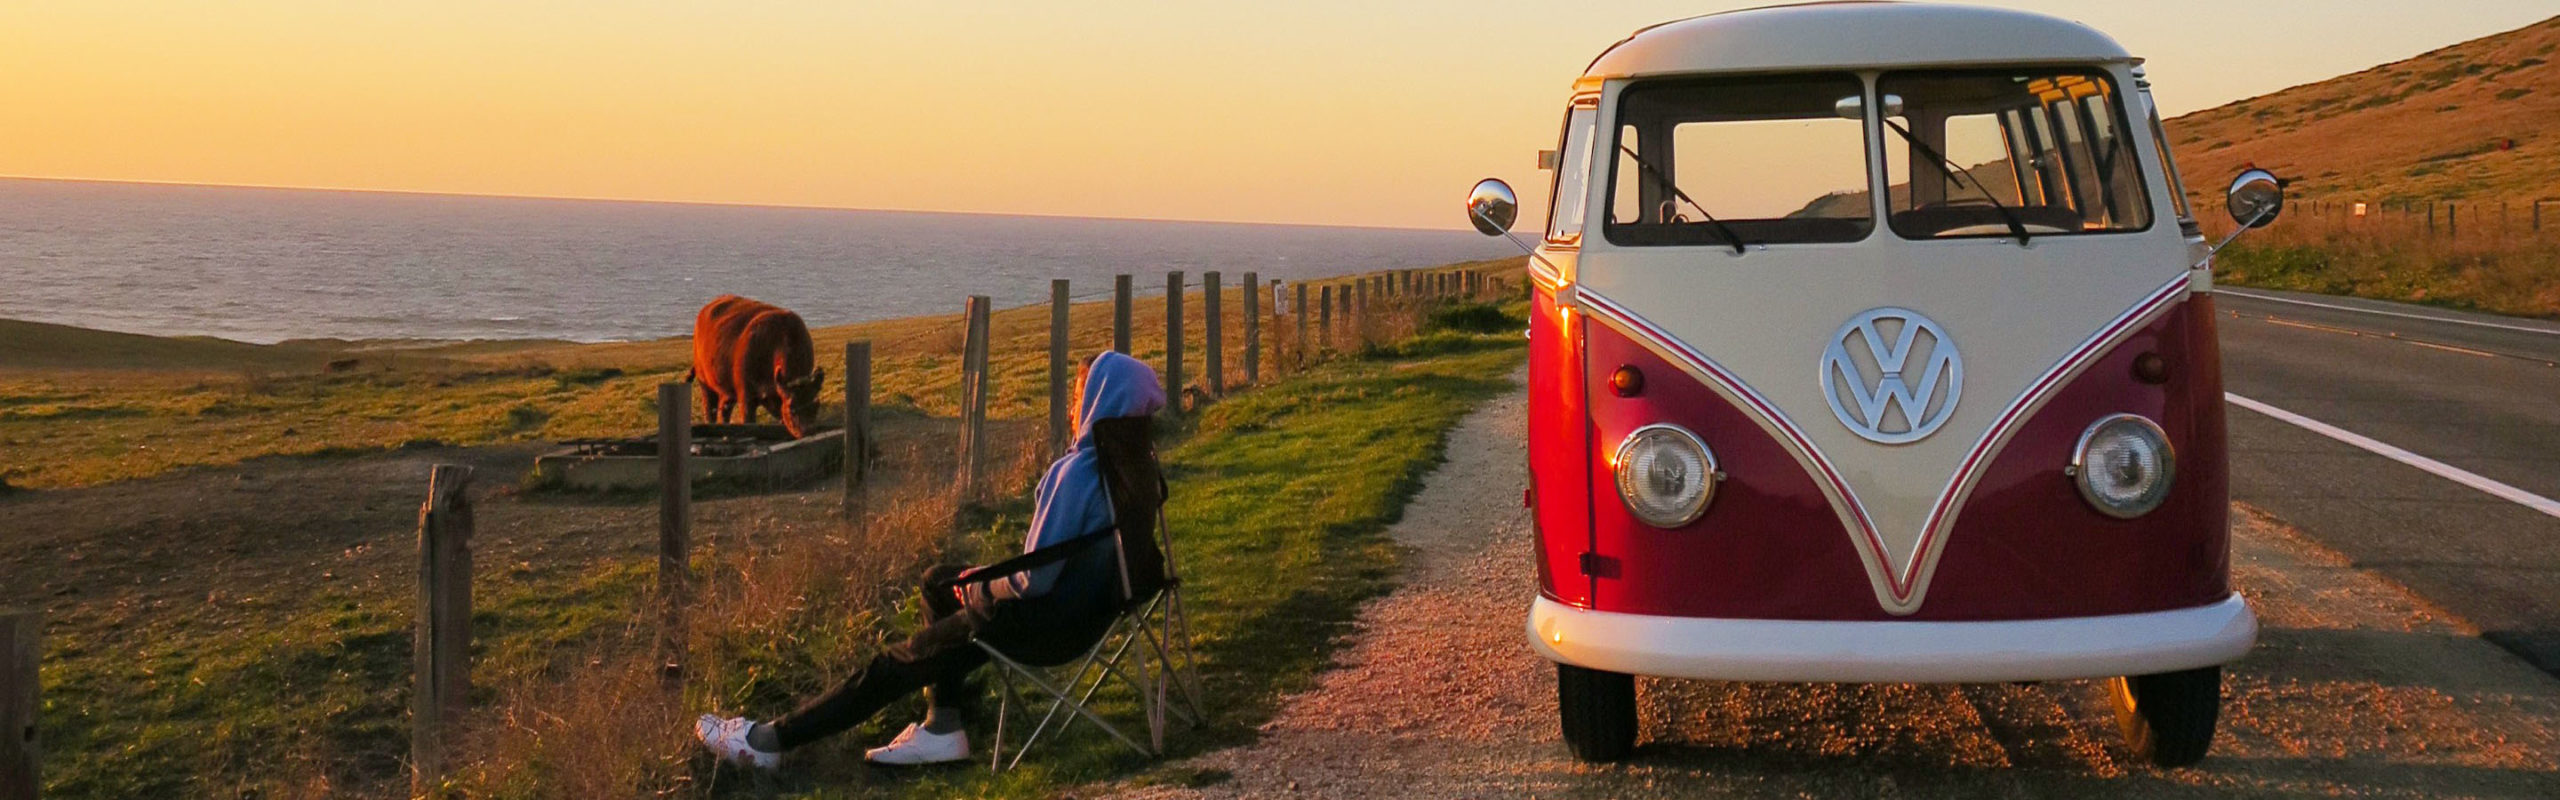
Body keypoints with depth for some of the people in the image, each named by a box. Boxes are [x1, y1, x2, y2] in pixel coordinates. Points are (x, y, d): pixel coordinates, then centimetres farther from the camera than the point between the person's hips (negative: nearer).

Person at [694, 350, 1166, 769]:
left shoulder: (1078, 473, -27)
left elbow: (1034, 580, -26)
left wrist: (980, 587, -6)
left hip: (1047, 618, -9)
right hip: (1087, 596, 9)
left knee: (897, 664, 2)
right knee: (937, 583, 25)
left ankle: (770, 741, 12)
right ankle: (944, 726, 19)